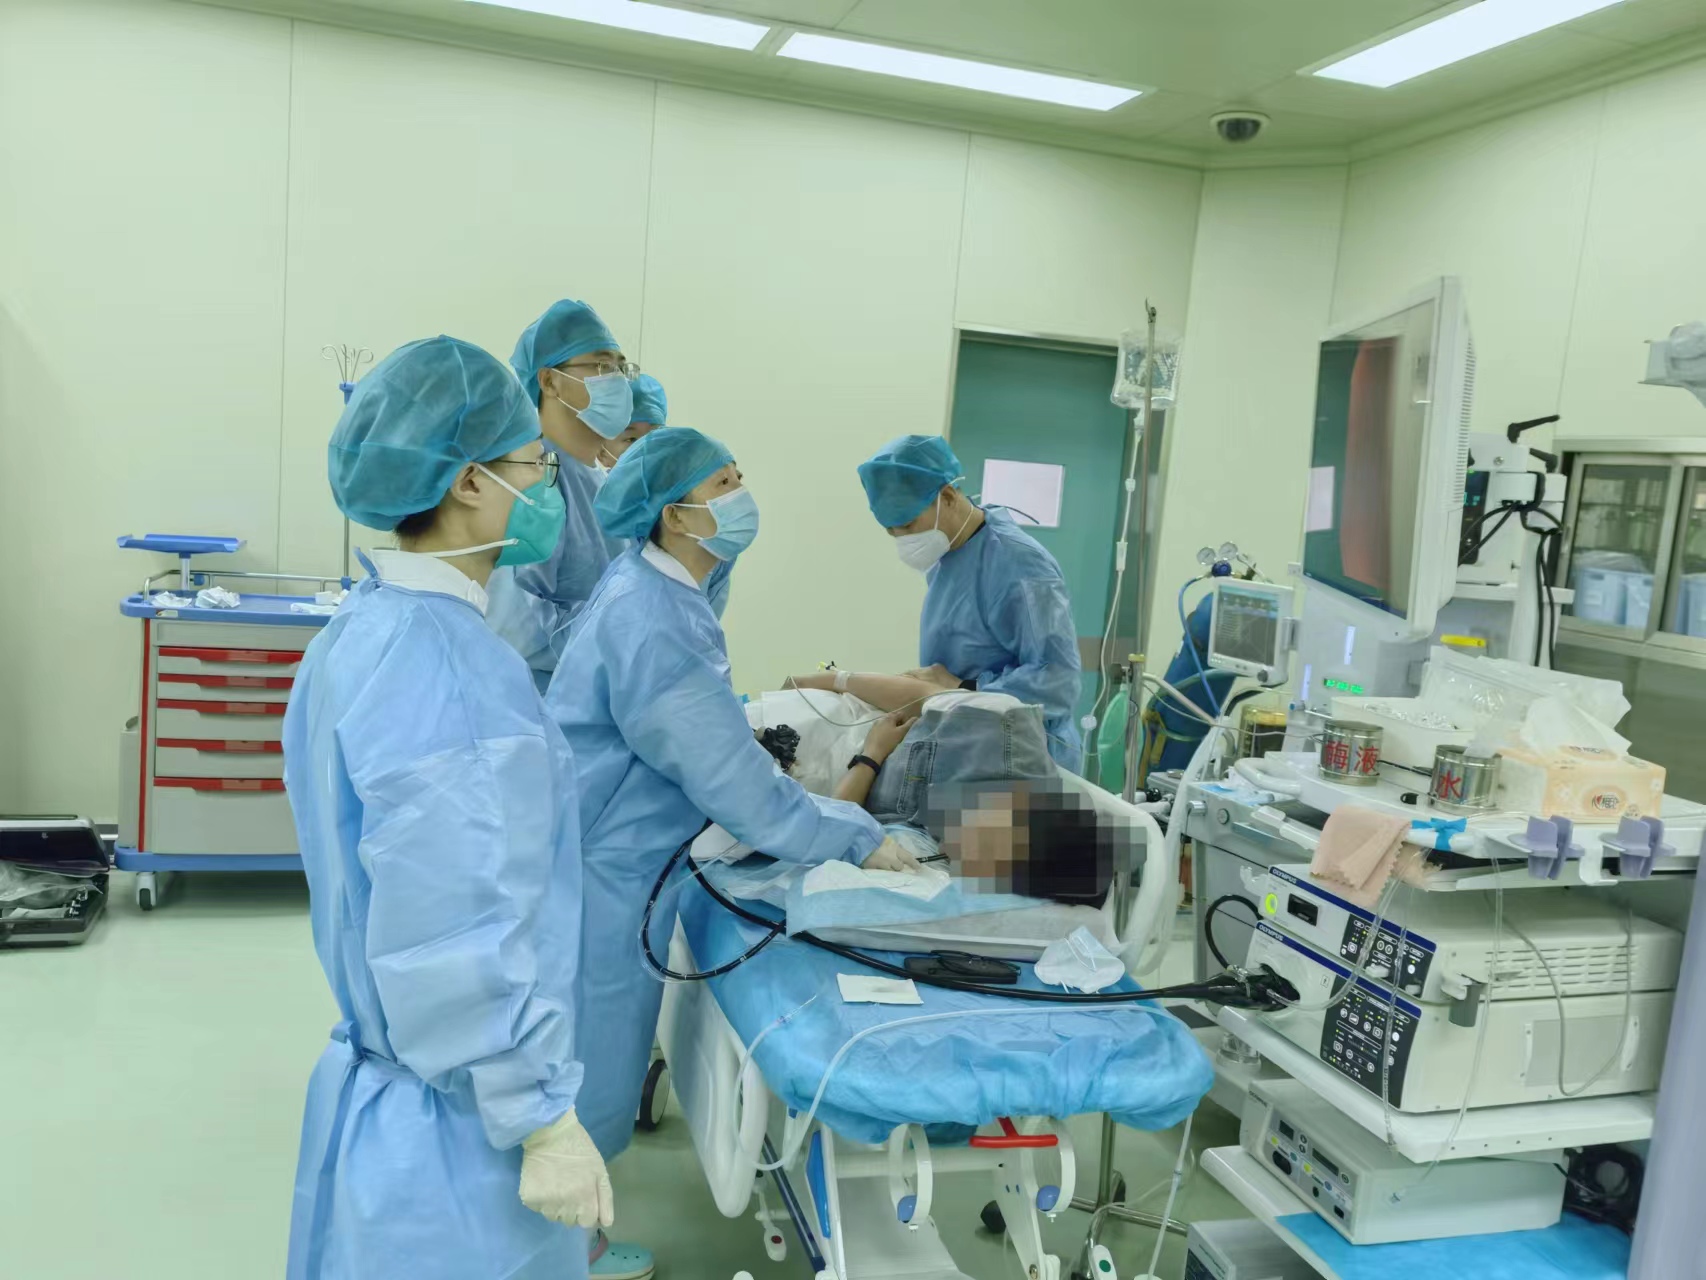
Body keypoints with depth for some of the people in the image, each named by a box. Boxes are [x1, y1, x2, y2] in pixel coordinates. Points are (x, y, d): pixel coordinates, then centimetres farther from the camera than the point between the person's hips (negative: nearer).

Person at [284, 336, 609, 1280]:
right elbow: (459, 943, -28)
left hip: (385, 1069, 9)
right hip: (460, 1111, -9)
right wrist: (546, 1123, -19)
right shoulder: (442, 669, -28)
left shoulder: (365, 631, 3)